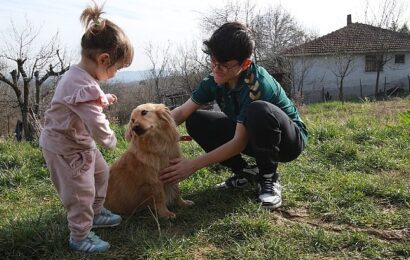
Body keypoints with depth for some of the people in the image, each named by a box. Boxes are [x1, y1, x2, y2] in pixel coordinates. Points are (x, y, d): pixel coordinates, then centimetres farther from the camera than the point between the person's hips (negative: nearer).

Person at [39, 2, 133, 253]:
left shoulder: (80, 75, 0)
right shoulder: (83, 86, -33)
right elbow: (97, 124, -34)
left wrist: (103, 100, 5)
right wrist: (111, 139, -14)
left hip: (80, 141, 10)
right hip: (65, 147, -10)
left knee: (101, 172, 24)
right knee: (81, 192, 2)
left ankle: (95, 213, 44)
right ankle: (80, 237, 21)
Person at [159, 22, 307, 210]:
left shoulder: (257, 83, -32)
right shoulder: (215, 80, -11)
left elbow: (239, 142, -32)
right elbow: (183, 111, -12)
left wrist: (193, 165, -35)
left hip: (290, 139, -6)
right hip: (252, 136, 7)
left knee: (258, 110, -40)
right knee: (195, 121, -8)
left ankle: (269, 178, -15)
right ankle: (244, 172, 2)